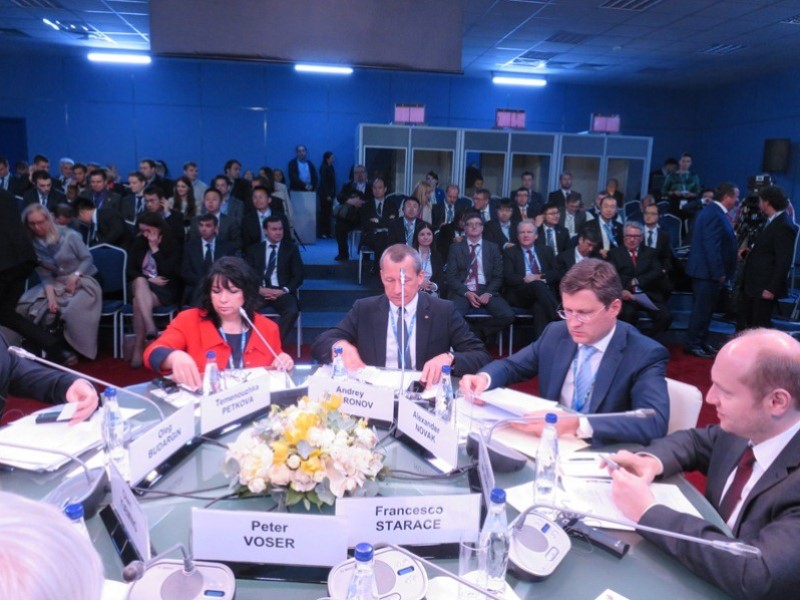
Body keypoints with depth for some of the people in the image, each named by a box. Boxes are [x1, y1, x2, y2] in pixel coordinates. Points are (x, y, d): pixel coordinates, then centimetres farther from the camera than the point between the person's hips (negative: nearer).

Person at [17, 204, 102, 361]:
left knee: (74, 311, -33)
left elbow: (87, 258, -5)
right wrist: (51, 298, -19)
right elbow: (45, 275, -4)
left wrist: (75, 275, -22)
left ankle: (75, 349, -12)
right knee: (25, 305, -16)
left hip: (82, 281, -4)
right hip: (56, 285, 5)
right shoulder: (33, 244, 1)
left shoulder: (69, 235, -8)